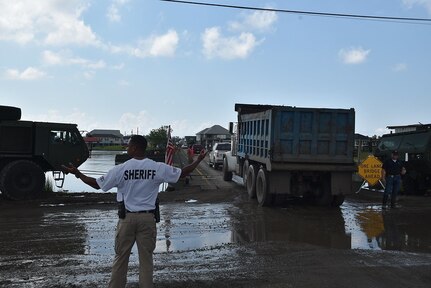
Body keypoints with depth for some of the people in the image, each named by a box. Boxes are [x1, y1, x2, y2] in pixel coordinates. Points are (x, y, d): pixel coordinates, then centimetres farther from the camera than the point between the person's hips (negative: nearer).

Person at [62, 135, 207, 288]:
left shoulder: (121, 169, -8)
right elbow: (182, 173, 3)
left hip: (127, 218, 0)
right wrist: (198, 160, 17)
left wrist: (77, 173, 11)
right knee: (146, 258, 9)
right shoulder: (158, 168, -5)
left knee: (120, 257, 12)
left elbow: (96, 184, -2)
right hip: (147, 218, 1)